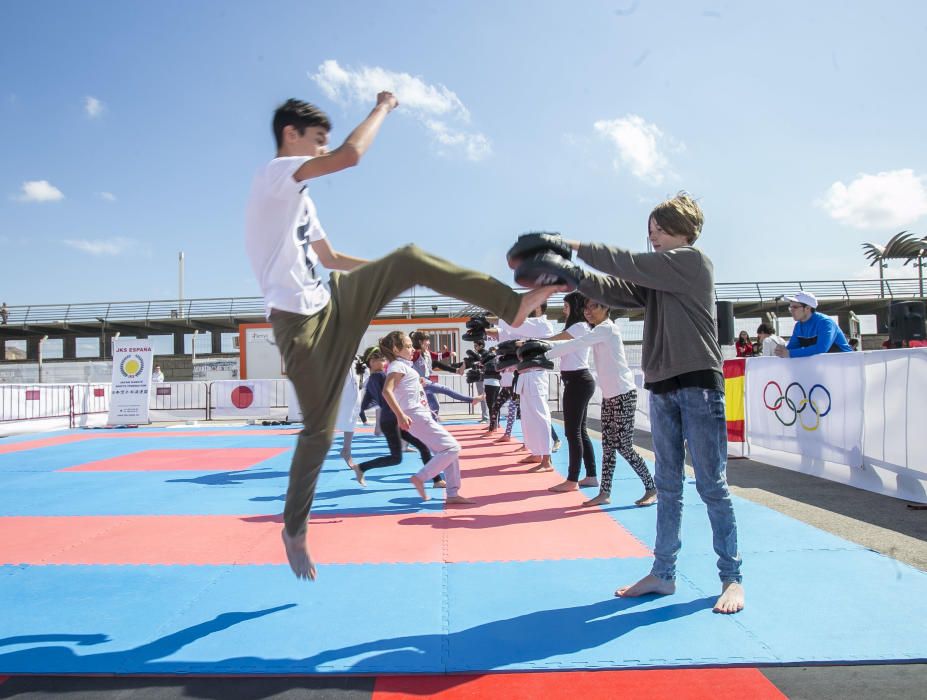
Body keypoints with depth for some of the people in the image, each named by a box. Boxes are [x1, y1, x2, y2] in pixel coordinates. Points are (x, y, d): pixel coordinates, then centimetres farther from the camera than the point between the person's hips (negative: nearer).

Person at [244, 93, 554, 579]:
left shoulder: (300, 197, 19)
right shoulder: (274, 175, -11)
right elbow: (350, 155, -25)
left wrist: (396, 271, 24)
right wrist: (382, 107, -9)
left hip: (333, 302, 9)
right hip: (300, 321, -8)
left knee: (412, 258, -4)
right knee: (320, 430, -4)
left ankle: (511, 304, -7)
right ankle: (294, 530, 16)